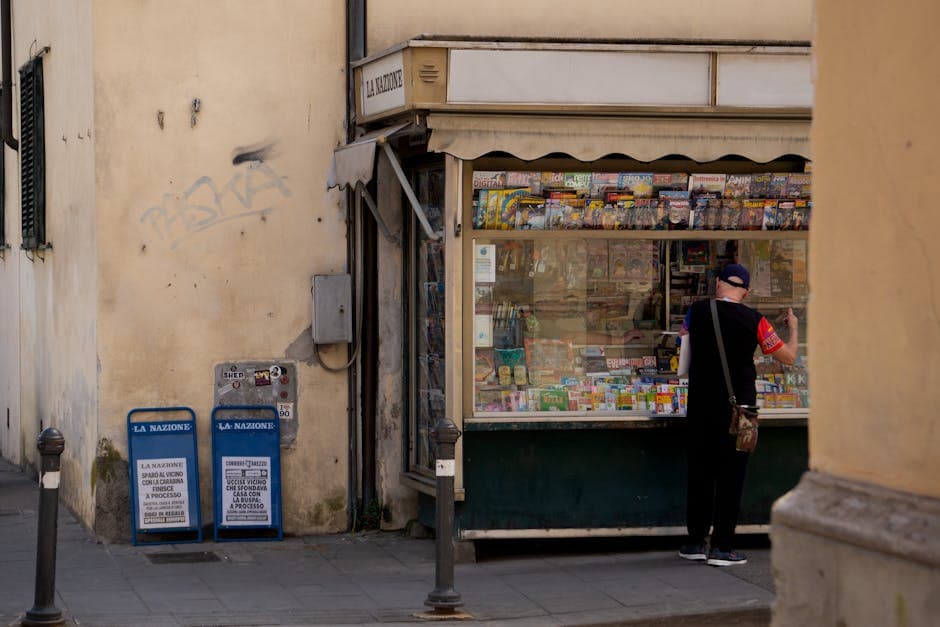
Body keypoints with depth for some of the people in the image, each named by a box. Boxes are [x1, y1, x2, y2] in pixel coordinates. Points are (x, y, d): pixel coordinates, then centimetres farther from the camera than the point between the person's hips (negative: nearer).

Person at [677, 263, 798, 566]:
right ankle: (721, 547, 3)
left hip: (701, 404, 2)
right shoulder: (754, 321, -7)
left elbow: (684, 338, 18)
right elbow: (788, 357, 1)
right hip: (737, 405, -2)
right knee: (730, 474, 3)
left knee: (700, 471, 12)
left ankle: (696, 541, 18)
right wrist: (793, 328, 19)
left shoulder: (697, 312, -2)